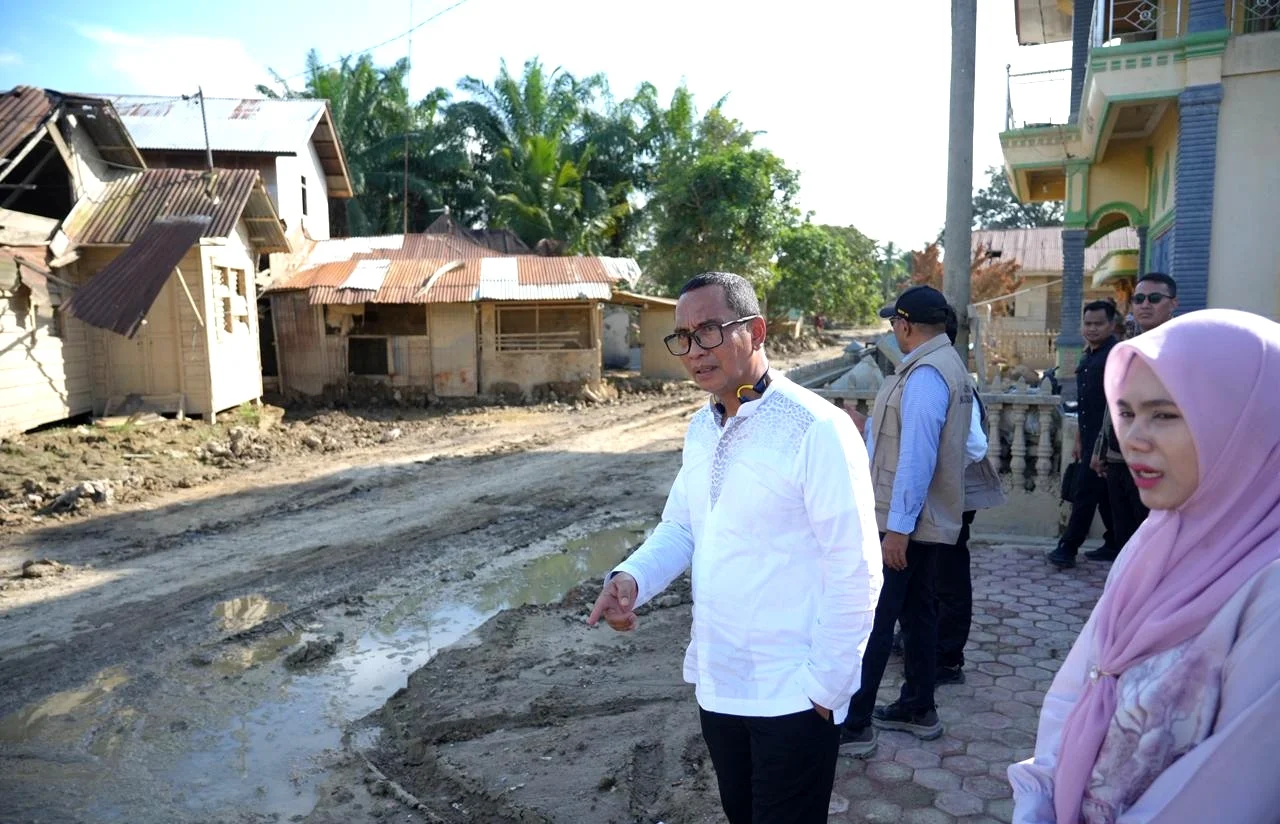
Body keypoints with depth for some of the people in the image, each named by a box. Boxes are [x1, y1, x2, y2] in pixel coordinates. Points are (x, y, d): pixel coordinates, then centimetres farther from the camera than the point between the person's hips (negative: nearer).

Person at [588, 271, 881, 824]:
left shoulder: (817, 430, -19)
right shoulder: (701, 429, 4)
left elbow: (855, 574, -17)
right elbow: (680, 527, 12)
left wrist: (825, 688, -14)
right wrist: (632, 577, -8)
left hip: (792, 695, -7)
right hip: (717, 684, 7)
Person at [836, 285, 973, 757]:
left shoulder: (925, 374, -20)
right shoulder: (949, 365, 13)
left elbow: (917, 457, -25)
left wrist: (897, 528, -24)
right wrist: (868, 427, 32)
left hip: (904, 523, -10)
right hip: (930, 521, 10)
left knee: (871, 619, -4)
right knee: (917, 611, 18)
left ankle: (852, 726, 2)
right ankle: (918, 710, 30)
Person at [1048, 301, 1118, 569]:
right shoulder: (1087, 356, 15)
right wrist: (1080, 438, 21)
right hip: (1092, 438, 9)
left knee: (1086, 492, -5)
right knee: (1104, 494, 15)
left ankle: (1068, 548, 0)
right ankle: (1116, 545, 26)